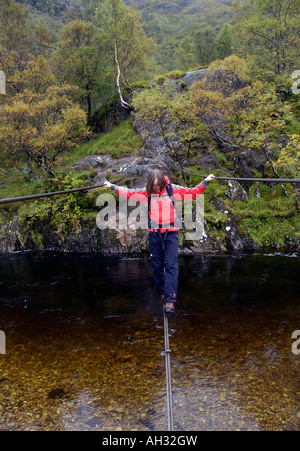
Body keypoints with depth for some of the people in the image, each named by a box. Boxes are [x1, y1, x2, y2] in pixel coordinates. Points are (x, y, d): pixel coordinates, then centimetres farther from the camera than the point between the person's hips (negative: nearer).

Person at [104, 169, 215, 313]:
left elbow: (194, 192, 2)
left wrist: (205, 182, -6)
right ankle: (161, 292, 28)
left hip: (171, 233, -2)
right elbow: (129, 193, 11)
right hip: (154, 233, 3)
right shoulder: (147, 192, 3)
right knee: (157, 265, 10)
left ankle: (170, 299, -8)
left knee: (171, 265, -9)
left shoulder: (173, 190, -1)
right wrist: (112, 186, 12)